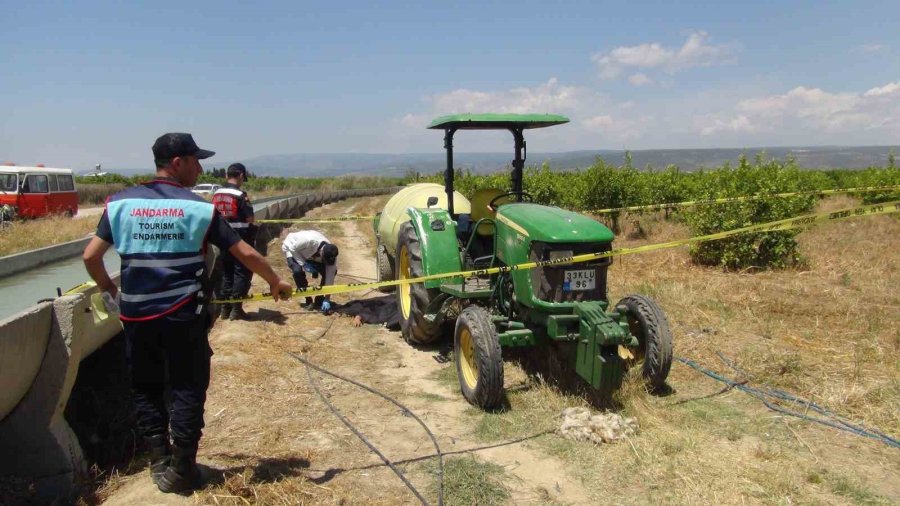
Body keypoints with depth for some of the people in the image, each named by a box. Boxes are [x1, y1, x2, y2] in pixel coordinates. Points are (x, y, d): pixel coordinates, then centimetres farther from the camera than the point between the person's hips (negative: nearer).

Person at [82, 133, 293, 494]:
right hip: (183, 315, -3)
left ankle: (159, 462, 22)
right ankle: (180, 471, 14)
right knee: (187, 389, 9)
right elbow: (245, 253, -4)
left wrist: (108, 289, 20)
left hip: (136, 314, 3)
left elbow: (90, 256, 1)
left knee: (145, 388, 18)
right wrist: (275, 282, 10)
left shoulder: (120, 203, 2)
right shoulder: (199, 208, -6)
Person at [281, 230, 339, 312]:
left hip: (310, 256, 4)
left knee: (332, 271, -13)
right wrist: (304, 264, -33)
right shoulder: (309, 240, -46)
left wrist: (327, 300, -26)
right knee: (298, 270, -32)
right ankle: (309, 301, -14)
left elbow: (330, 278, -25)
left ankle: (319, 300, 1)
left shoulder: (331, 254, -29)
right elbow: (292, 248, -28)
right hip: (292, 249, -4)